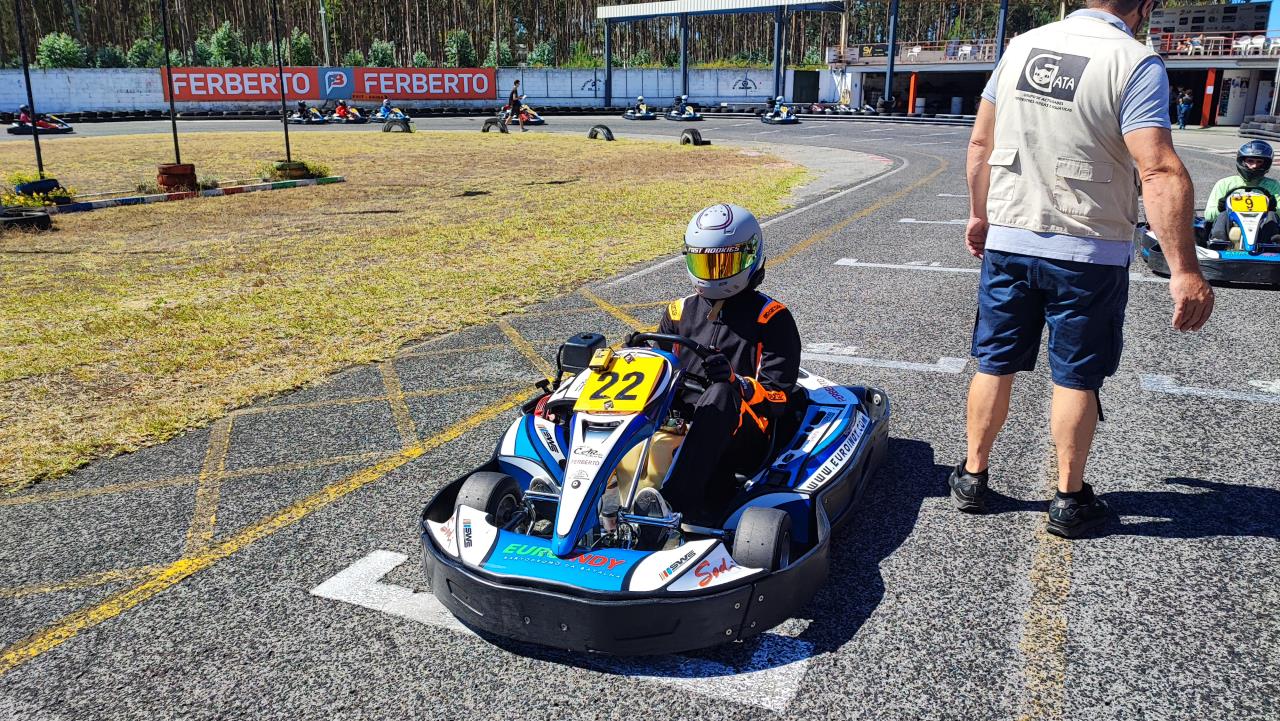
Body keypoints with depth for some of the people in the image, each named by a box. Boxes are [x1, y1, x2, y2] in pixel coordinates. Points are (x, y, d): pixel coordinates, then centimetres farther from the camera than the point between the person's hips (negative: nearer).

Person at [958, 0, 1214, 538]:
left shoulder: (1023, 46, 4)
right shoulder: (1135, 64, -13)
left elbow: (980, 143, 9)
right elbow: (1160, 173, -21)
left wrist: (979, 214, 21)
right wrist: (1184, 271, -20)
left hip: (1006, 242, 4)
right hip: (1087, 254, -4)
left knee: (995, 365, 14)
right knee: (1076, 378, 8)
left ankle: (972, 478, 24)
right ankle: (1069, 500, 20)